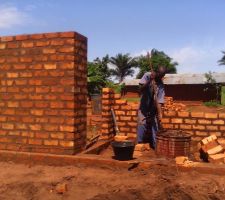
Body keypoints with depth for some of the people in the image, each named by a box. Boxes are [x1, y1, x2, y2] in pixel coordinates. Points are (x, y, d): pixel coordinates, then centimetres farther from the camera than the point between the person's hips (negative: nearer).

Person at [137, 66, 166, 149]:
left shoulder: (161, 85, -13)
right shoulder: (147, 75, -11)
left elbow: (159, 101, -19)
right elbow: (141, 88, -19)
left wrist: (159, 113, -29)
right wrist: (149, 80, -33)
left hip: (153, 109, 1)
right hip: (143, 107, 0)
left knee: (155, 127, -1)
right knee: (141, 125, -4)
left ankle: (156, 146, 7)